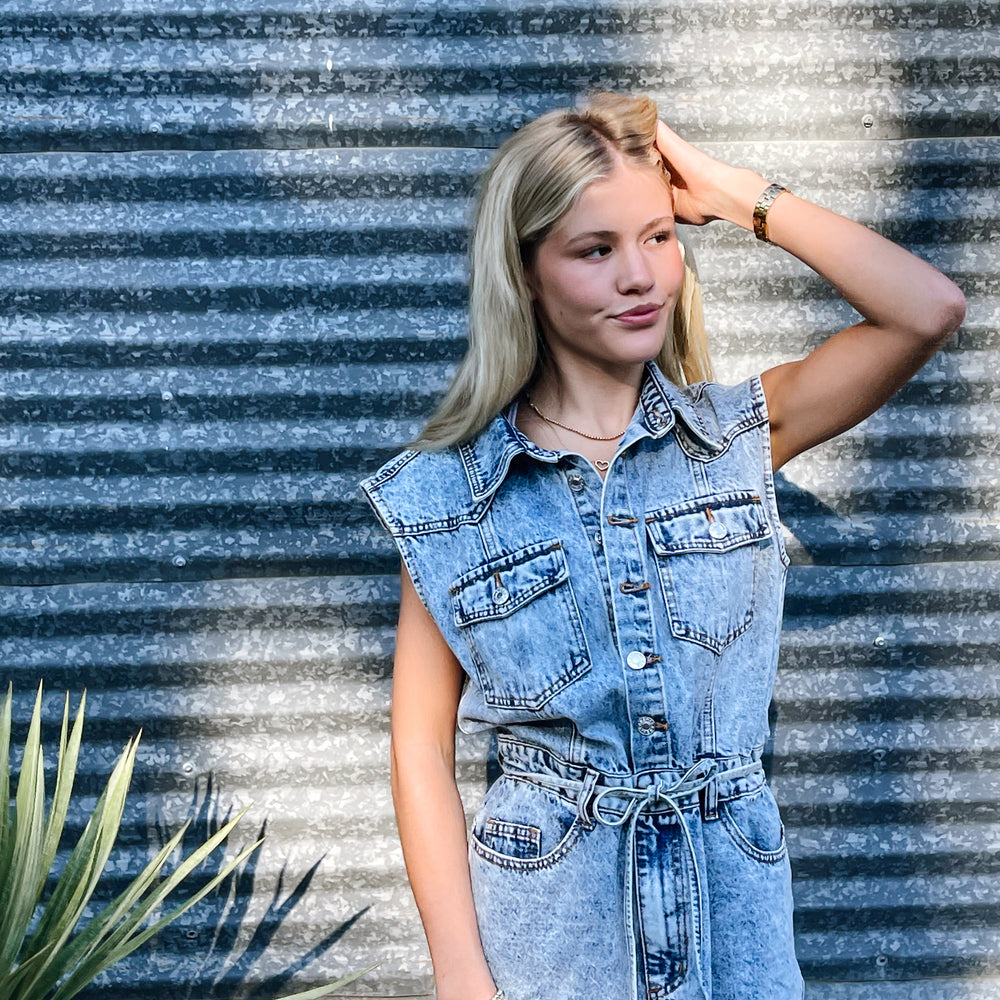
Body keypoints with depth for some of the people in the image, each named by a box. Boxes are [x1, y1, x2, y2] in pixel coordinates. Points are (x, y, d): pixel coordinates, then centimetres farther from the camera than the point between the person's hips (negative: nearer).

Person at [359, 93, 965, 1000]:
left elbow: (930, 309, -12)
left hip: (734, 904, 2)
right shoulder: (445, 495, -5)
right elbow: (422, 746, -4)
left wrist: (739, 196, -7)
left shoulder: (738, 434, -1)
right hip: (547, 920, -1)